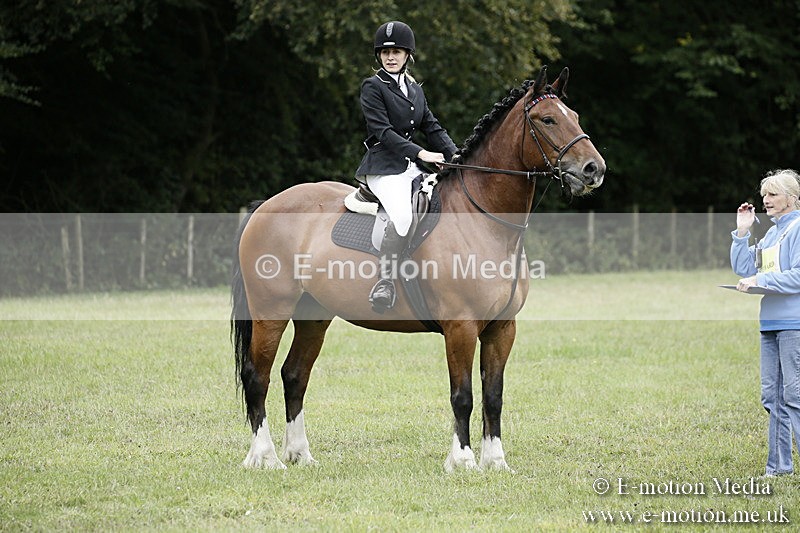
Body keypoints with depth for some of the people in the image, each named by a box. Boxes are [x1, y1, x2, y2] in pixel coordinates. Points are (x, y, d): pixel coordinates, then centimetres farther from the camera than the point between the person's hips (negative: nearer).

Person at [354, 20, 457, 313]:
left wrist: (457, 155, -1)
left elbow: (433, 128, 15)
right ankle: (385, 281, -32)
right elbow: (382, 132, -12)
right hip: (384, 167, -8)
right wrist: (420, 153, -21)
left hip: (412, 167, 8)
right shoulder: (373, 87, -3)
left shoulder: (415, 89, 19)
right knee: (401, 215, -34)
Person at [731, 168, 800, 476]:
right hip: (770, 323, 9)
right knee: (772, 396, 9)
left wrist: (760, 281, -14)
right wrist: (742, 232, 8)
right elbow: (742, 269, 16)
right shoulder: (770, 233, 18)